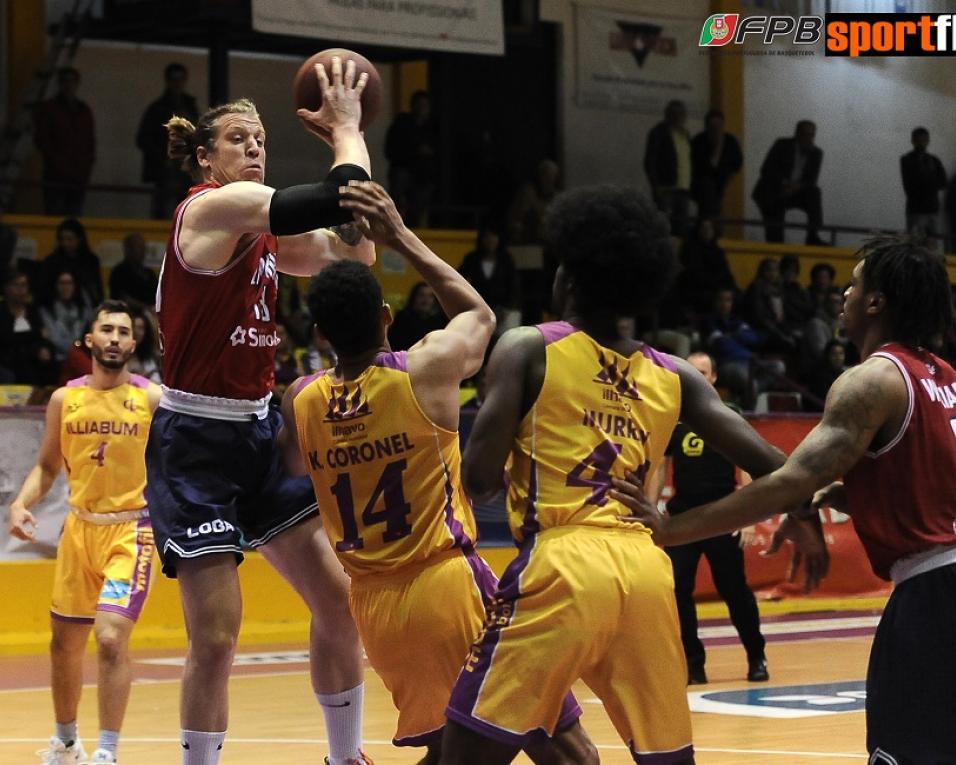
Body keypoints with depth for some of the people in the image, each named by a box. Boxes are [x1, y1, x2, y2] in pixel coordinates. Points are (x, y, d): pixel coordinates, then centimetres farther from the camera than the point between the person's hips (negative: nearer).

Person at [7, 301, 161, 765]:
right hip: (79, 529, 4)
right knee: (64, 642, 14)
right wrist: (22, 503, -4)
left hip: (130, 531, -4)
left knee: (111, 638, -20)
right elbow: (48, 467, 13)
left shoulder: (152, 399, -5)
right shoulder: (65, 400, 5)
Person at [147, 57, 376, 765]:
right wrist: (347, 130, -5)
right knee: (215, 637, -8)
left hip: (259, 430, 9)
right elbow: (343, 199, -22)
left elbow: (352, 251, 12)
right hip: (195, 439, -9)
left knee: (340, 599, 6)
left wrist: (348, 136, 8)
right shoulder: (214, 206, -15)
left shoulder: (262, 230, 11)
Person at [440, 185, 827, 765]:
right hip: (648, 571, 5)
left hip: (564, 565, -4)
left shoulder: (528, 349, 4)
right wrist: (805, 521, 27)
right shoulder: (675, 376, 16)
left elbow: (479, 479, -3)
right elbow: (770, 466, 10)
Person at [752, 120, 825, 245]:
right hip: (772, 192, -3)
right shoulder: (782, 145, -3)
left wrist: (797, 187, -23)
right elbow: (766, 170, -9)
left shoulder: (816, 153, 5)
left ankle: (813, 236, -25)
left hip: (795, 192, 3)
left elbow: (812, 179, -1)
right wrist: (783, 184, -25)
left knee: (814, 192, -23)